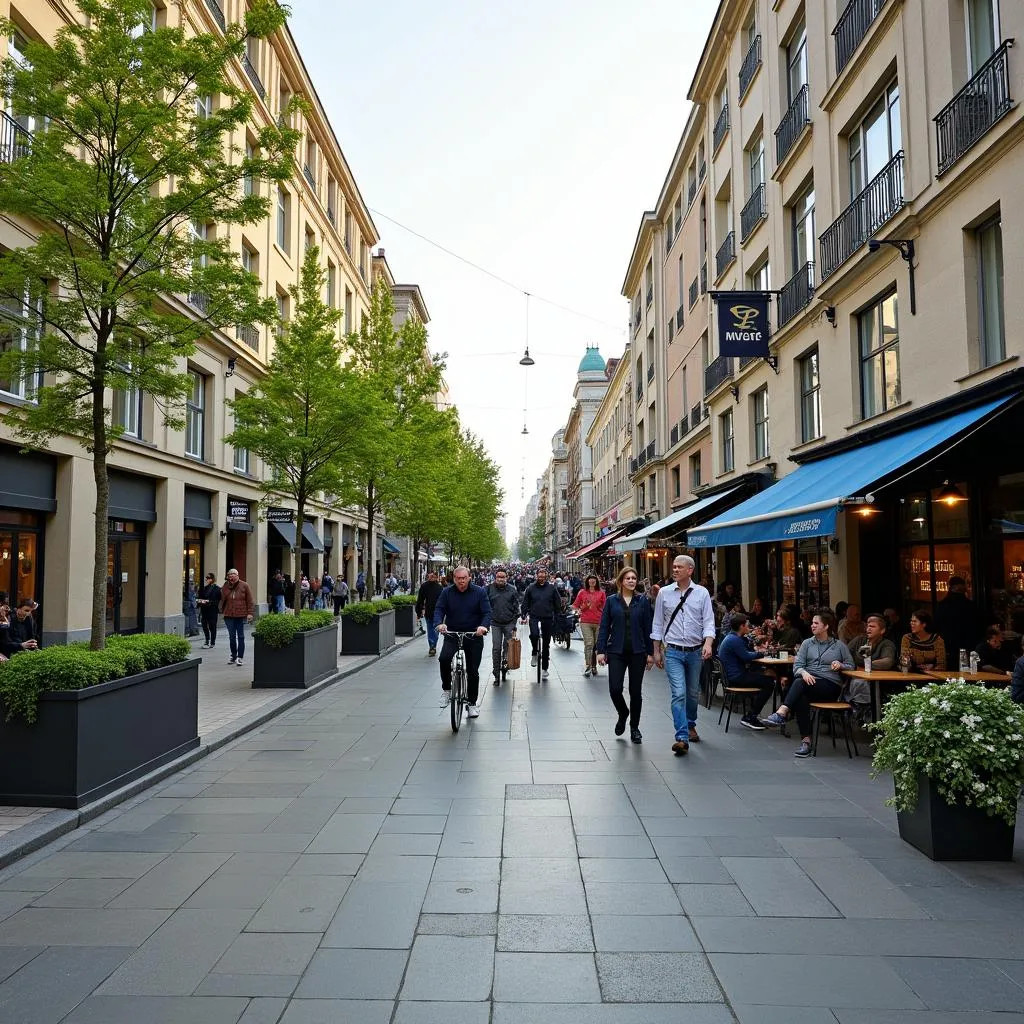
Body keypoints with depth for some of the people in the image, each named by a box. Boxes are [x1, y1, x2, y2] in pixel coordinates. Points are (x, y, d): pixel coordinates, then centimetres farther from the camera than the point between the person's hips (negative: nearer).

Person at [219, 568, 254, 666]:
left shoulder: (244, 585, -2)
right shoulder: (225, 586, 5)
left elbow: (249, 600, -2)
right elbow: (223, 599, 5)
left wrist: (249, 613, -6)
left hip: (241, 615, -3)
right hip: (229, 615, 3)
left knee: (241, 637, 1)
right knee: (232, 637, 10)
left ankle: (240, 657, 5)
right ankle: (233, 656, 21)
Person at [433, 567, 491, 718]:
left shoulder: (479, 592, -2)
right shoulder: (447, 592, 1)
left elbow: (487, 612, -8)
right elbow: (439, 609, -7)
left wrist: (484, 626, -29)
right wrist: (439, 623, -29)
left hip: (474, 636, 0)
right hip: (452, 635, 0)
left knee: (473, 671, 5)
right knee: (444, 659, -27)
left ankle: (472, 703, 22)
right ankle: (447, 690, -6)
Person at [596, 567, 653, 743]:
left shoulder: (643, 601, 3)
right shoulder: (612, 601, 2)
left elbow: (648, 628, 3)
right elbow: (604, 627, 3)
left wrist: (650, 653, 1)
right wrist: (601, 651, -3)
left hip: (637, 652, 0)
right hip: (616, 651, 0)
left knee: (635, 691, 6)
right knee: (615, 689, -8)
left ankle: (634, 728, 23)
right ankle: (623, 714, 25)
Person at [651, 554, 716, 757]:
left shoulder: (702, 593, 1)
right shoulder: (664, 593, 2)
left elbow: (708, 622, -3)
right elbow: (657, 624, 7)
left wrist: (708, 643, -21)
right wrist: (656, 651, 6)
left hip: (695, 651, 2)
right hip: (673, 651, -2)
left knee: (693, 693, 16)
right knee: (679, 693, -14)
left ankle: (690, 725, 41)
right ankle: (682, 738, -16)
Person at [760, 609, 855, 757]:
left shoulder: (839, 645, 12)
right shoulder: (807, 643, 17)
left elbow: (851, 666, 13)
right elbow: (797, 665, 8)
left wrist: (840, 665, -9)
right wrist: (804, 672, -15)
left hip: (830, 685, -2)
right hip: (808, 680, 2)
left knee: (800, 683, -35)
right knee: (801, 697, -36)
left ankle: (782, 713, -50)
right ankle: (806, 741, -38)